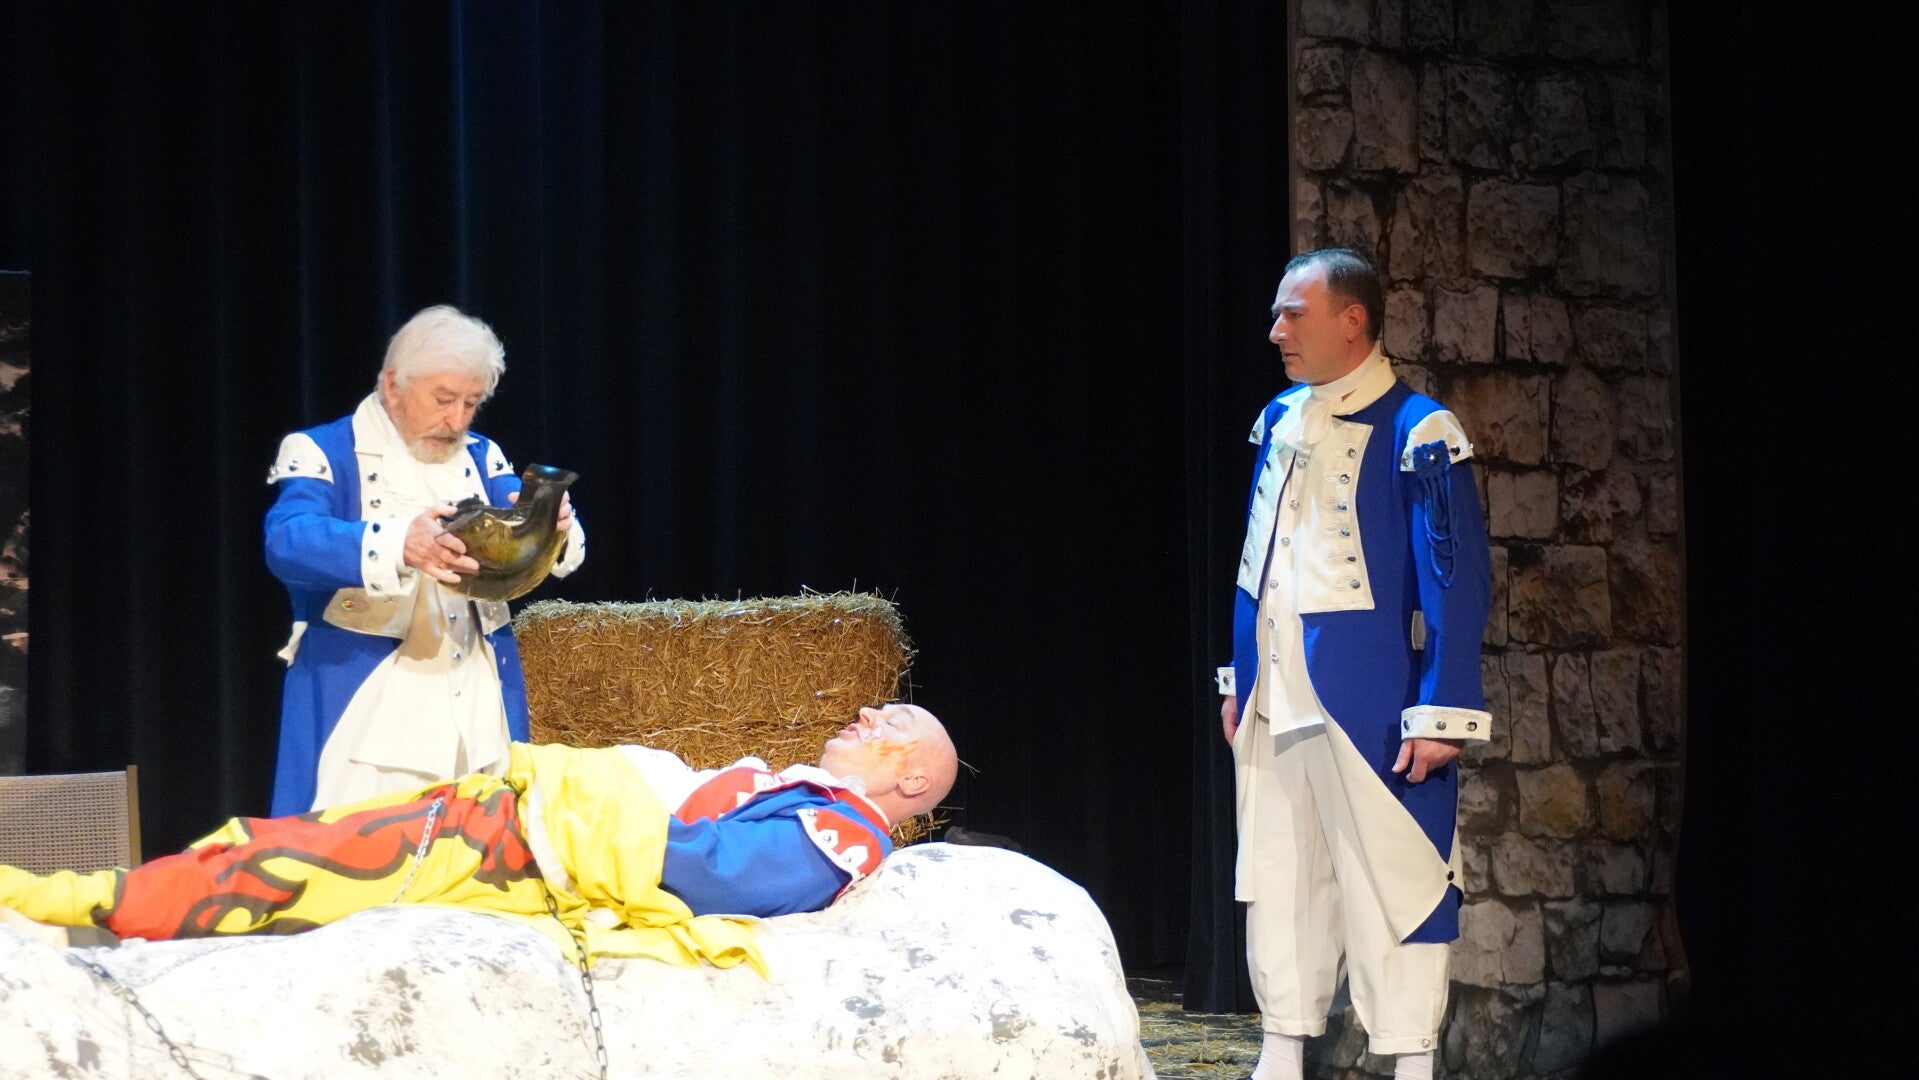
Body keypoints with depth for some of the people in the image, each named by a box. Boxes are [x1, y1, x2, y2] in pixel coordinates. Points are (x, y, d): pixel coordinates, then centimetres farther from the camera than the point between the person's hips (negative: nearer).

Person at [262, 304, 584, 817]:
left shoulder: (481, 458, 15)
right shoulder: (323, 453, -2)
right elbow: (287, 543, -21)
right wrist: (398, 545, -39)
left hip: (482, 713, 5)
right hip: (364, 715, -5)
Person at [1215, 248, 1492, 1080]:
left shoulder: (1416, 434, -13)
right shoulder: (1281, 420, 9)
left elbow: (1458, 582, -15)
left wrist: (1440, 715, -17)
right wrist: (1238, 681, 17)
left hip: (1370, 711, -7)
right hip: (1277, 705, 7)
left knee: (1389, 883, -1)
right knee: (1278, 881, 13)